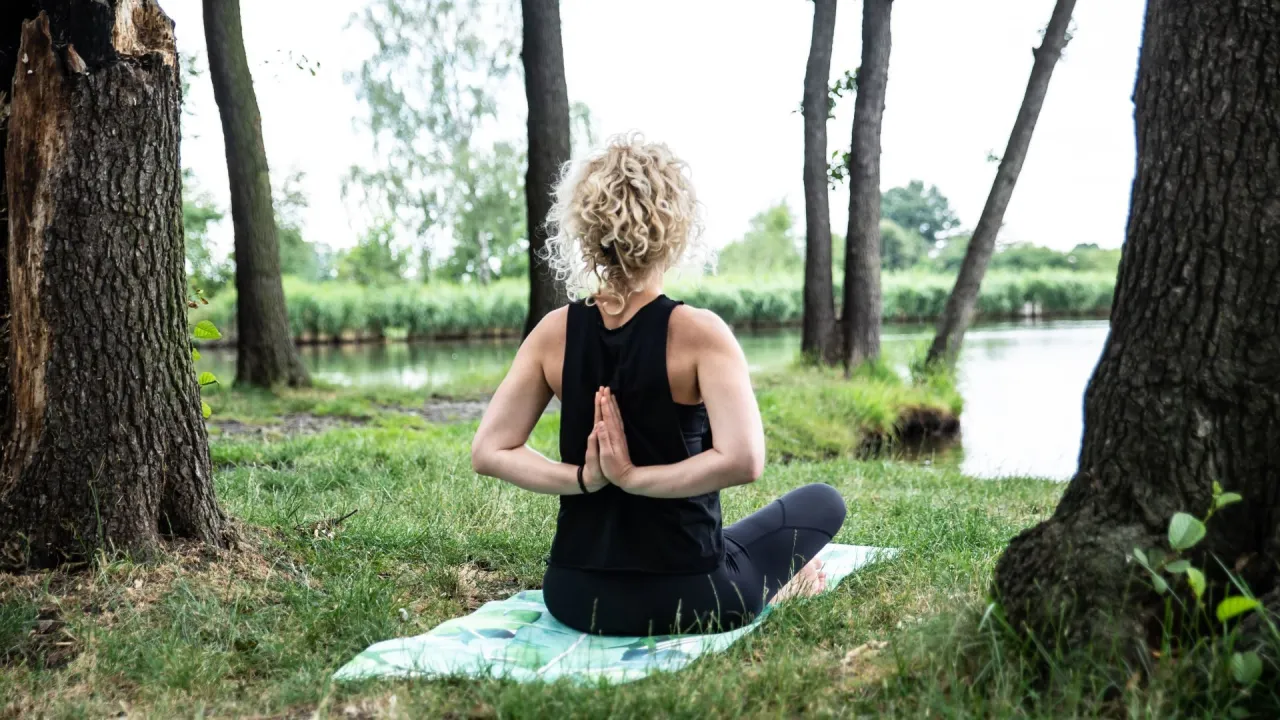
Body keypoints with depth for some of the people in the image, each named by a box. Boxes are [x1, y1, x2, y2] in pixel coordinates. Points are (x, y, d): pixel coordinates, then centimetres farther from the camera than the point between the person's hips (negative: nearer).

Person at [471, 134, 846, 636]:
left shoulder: (554, 332, -5)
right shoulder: (697, 332, -17)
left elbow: (488, 453, -4)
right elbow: (742, 460, -27)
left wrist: (583, 478, -12)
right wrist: (633, 477, -19)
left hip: (574, 599, 3)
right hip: (684, 602, -2)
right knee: (822, 502, 23)